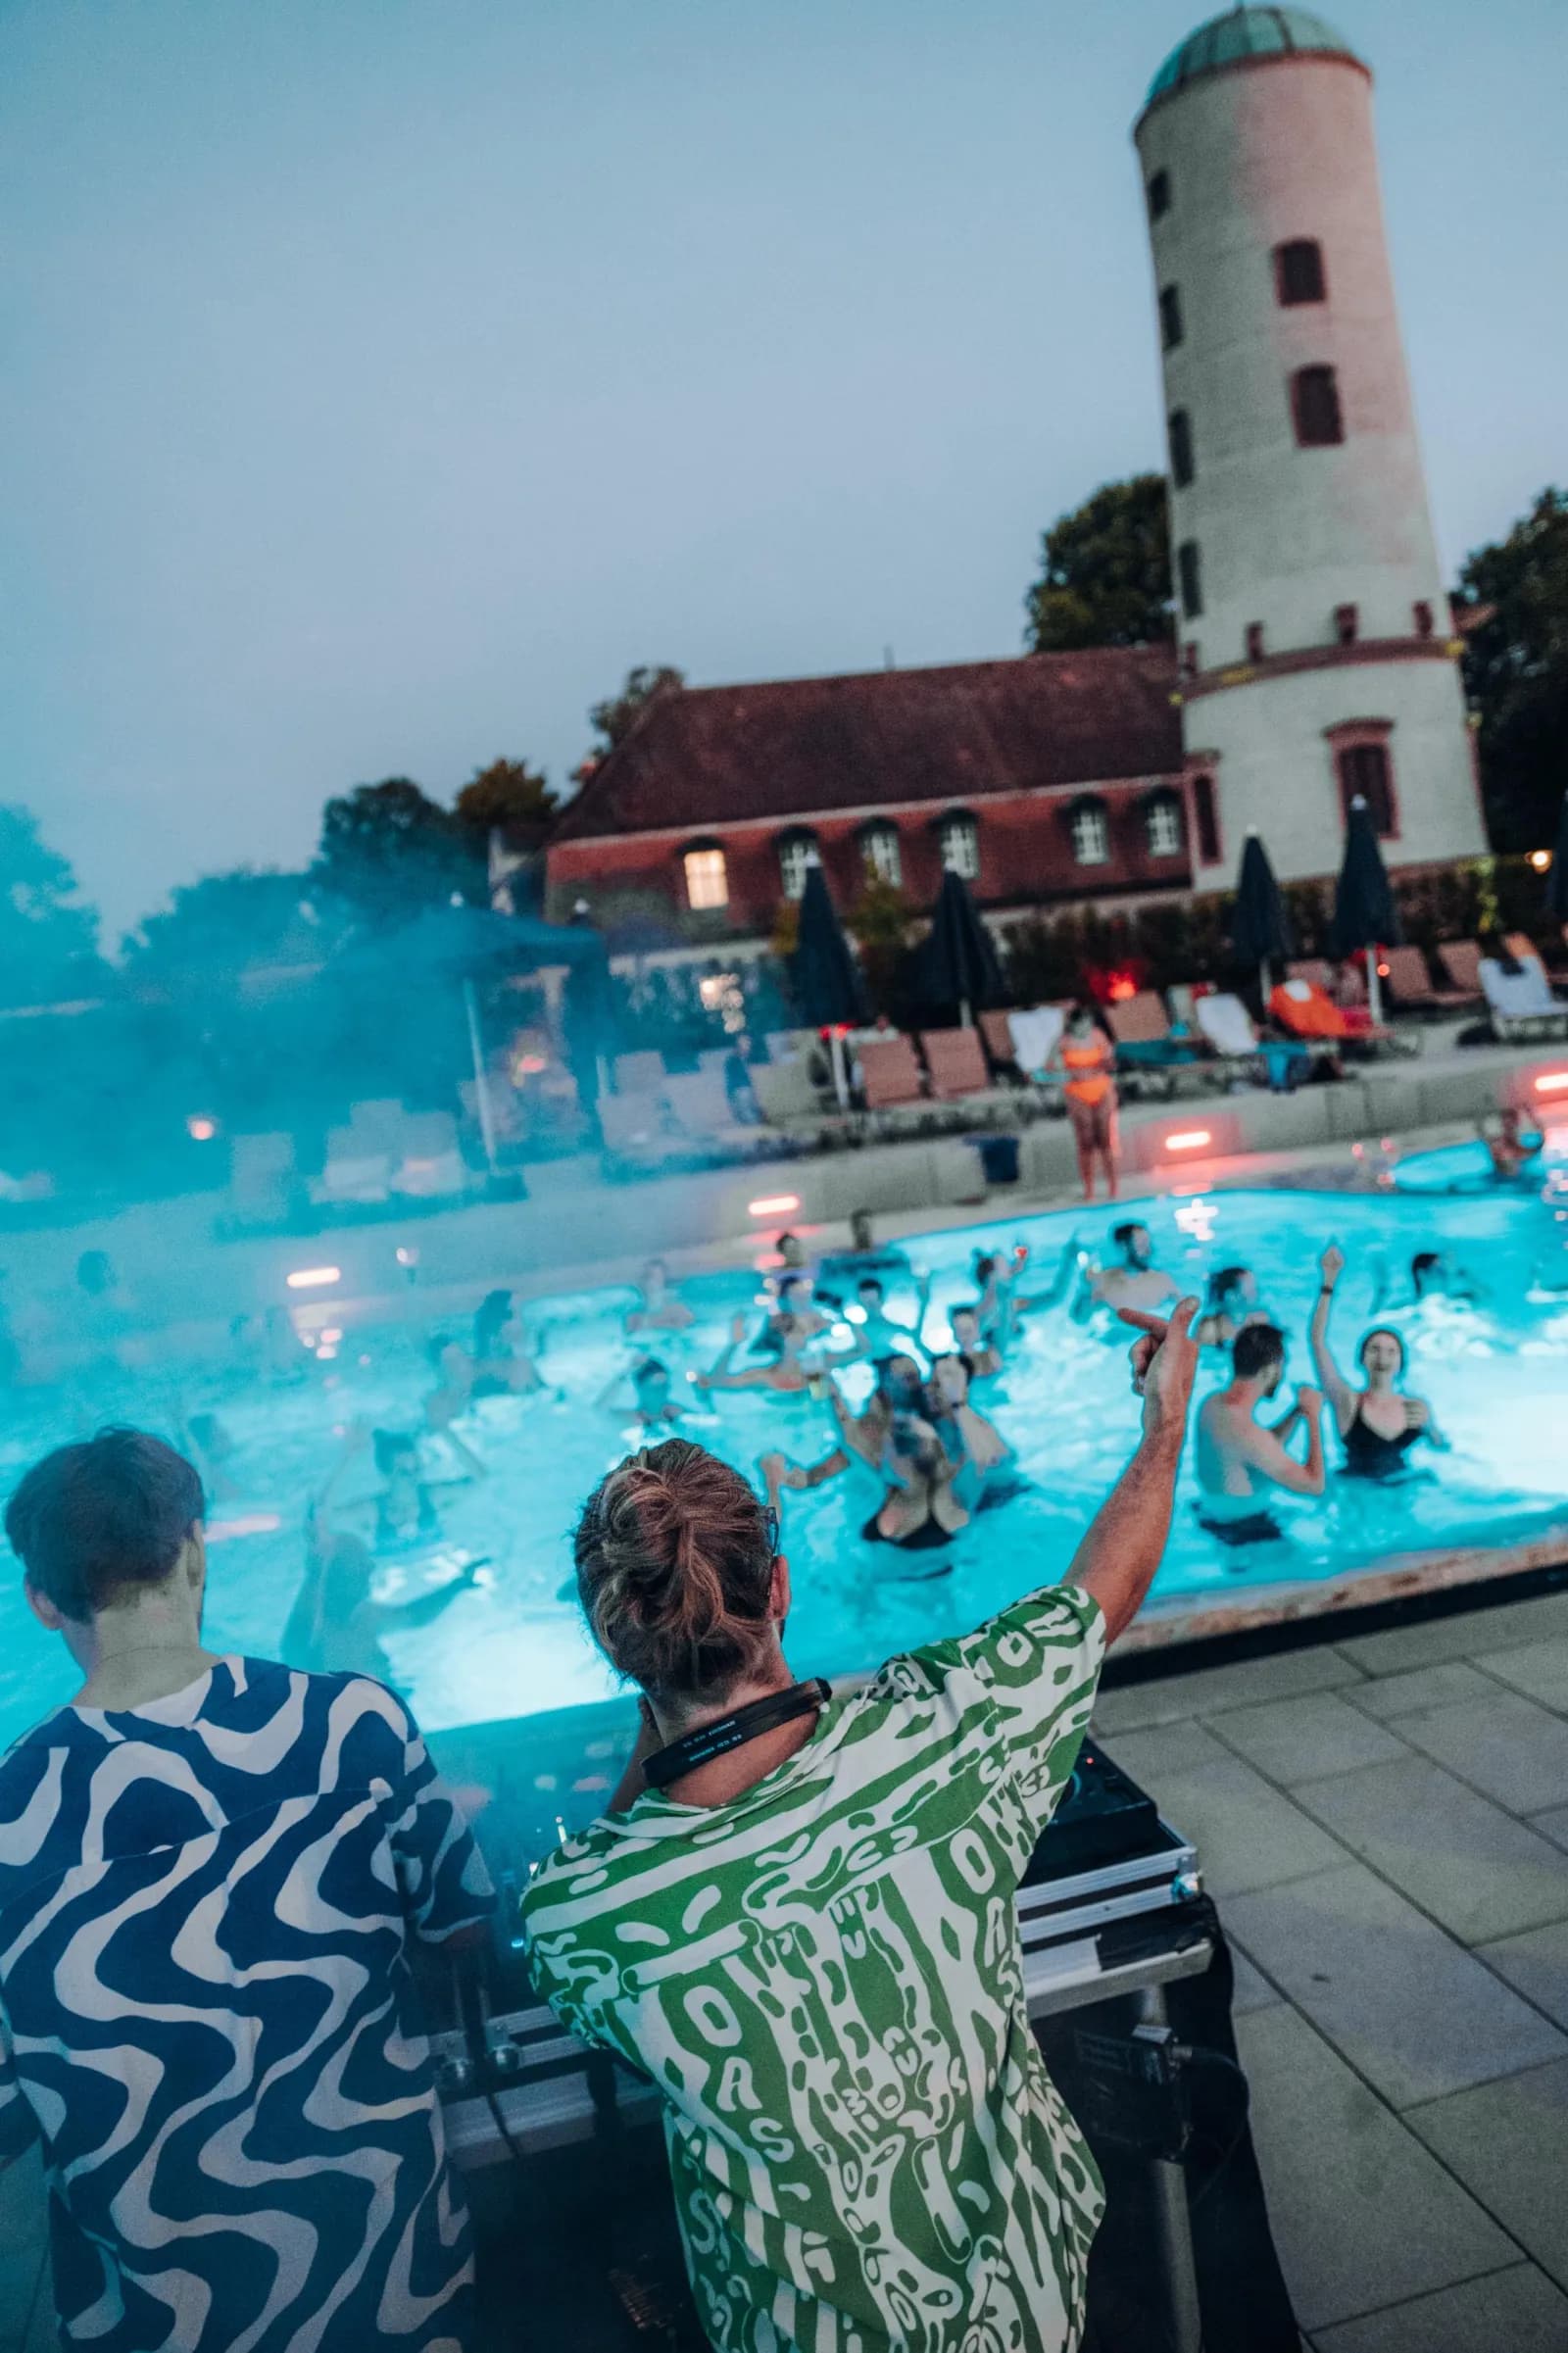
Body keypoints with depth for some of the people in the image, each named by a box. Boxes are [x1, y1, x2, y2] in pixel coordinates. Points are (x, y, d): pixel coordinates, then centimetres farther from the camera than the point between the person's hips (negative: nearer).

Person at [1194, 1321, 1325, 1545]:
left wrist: (1296, 1412, 1)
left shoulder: (1212, 1403, -4)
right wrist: (1314, 1416, -18)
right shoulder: (1246, 1431, -32)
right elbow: (1315, 1485, -26)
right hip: (1242, 1532, -8)